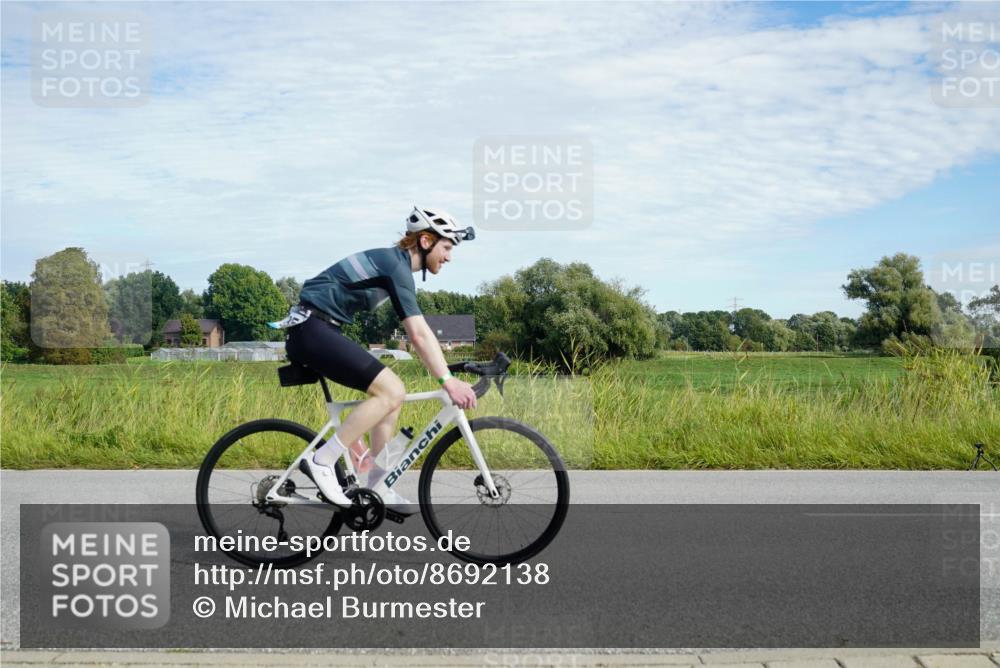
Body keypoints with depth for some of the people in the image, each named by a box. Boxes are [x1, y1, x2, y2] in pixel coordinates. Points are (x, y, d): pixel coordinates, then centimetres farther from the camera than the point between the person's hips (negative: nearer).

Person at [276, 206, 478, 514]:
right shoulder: (396, 265, -16)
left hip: (320, 331, 10)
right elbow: (418, 335, -25)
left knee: (393, 392, 8)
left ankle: (378, 488, 12)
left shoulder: (394, 262, 15)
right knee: (391, 391, -18)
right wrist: (448, 381, -28)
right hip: (311, 329, -10)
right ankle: (322, 461, -11)